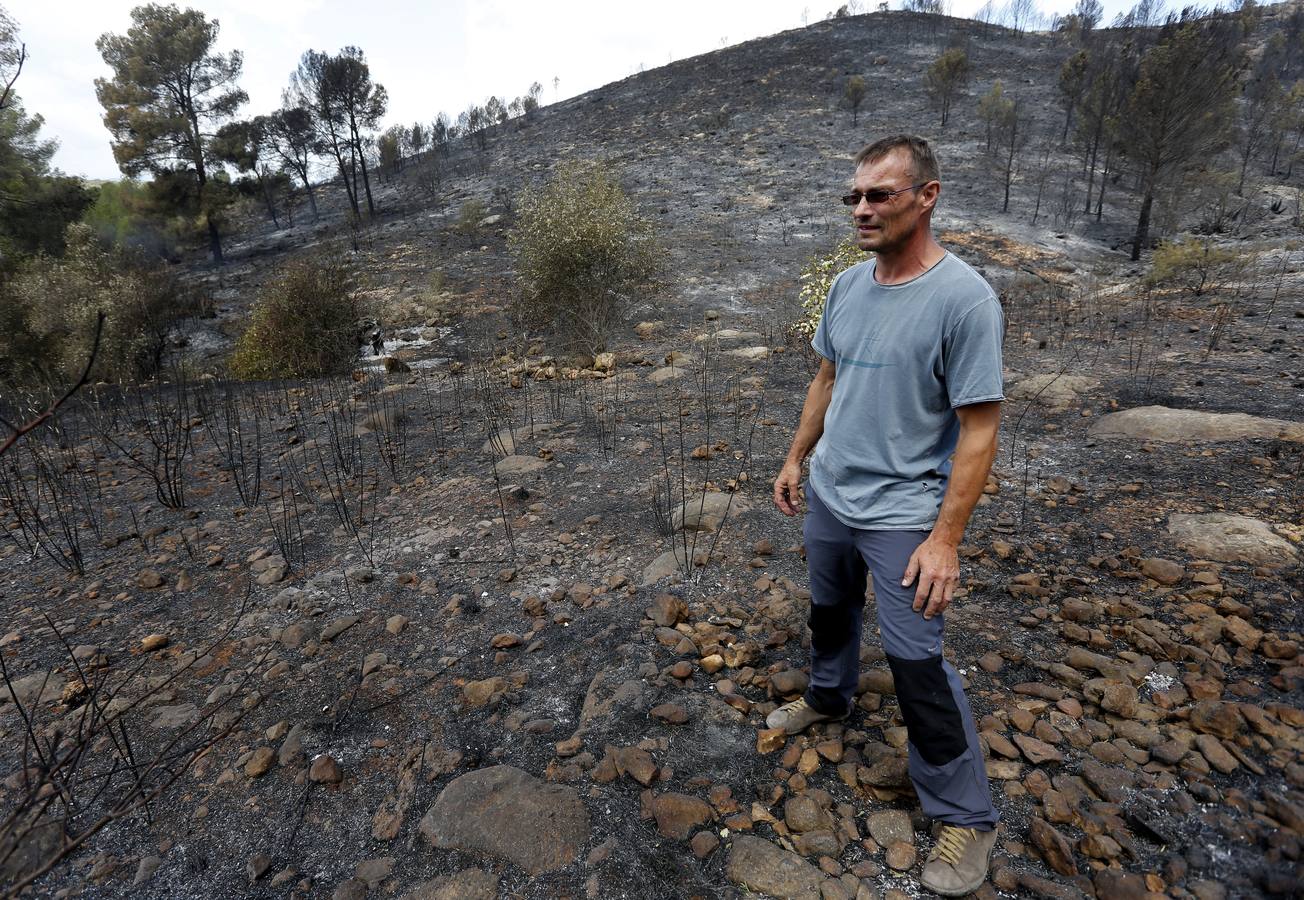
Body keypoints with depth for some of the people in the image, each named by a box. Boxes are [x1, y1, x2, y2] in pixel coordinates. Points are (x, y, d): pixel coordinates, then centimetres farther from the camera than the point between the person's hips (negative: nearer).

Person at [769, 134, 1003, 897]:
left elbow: (980, 429, -18)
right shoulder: (849, 284, 2)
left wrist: (946, 539, -19)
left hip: (901, 514, -6)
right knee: (830, 610, 25)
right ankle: (830, 696, 53)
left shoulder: (963, 298, -19)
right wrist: (796, 459, 16)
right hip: (827, 497, 7)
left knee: (916, 660, 1)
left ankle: (967, 815, 22)